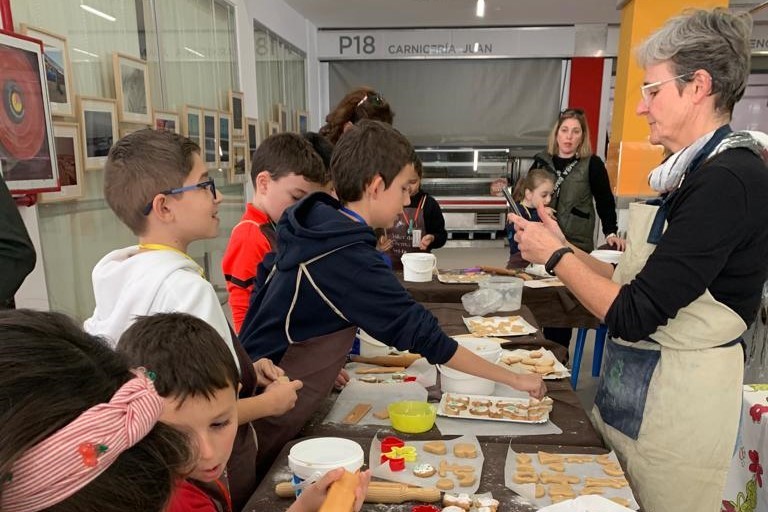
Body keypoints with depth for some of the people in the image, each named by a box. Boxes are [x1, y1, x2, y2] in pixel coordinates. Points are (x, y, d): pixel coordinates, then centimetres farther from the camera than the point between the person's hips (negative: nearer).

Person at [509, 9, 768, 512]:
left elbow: (632, 316, -23)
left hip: (676, 398, -8)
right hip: (636, 382, 8)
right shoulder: (696, 171, 7)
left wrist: (555, 256, -12)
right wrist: (566, 249, 3)